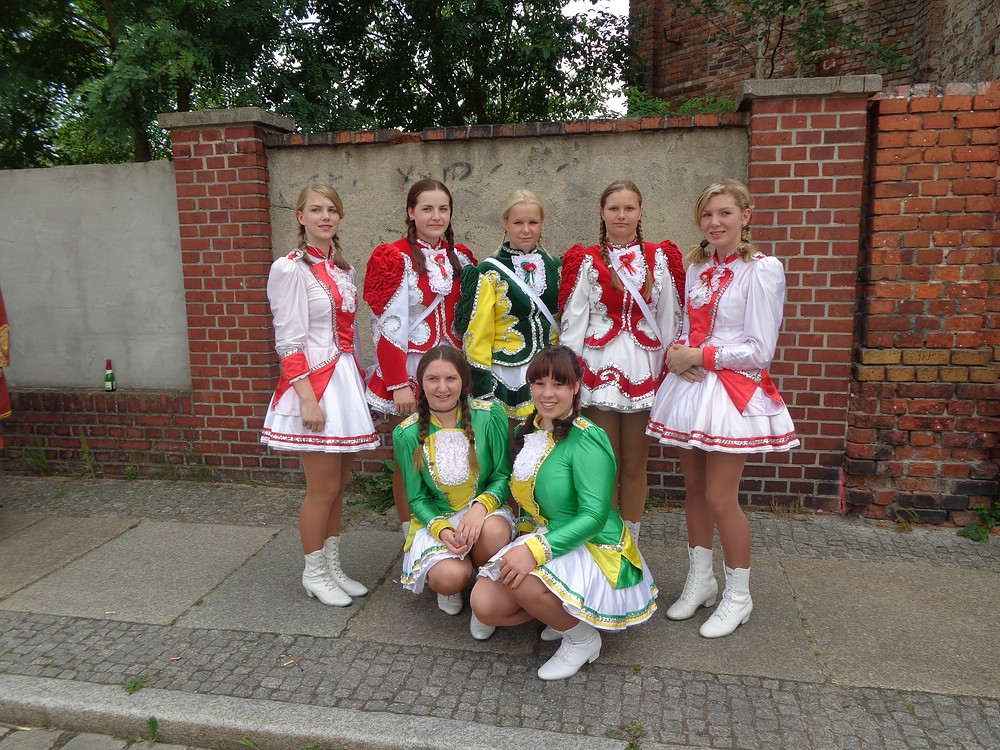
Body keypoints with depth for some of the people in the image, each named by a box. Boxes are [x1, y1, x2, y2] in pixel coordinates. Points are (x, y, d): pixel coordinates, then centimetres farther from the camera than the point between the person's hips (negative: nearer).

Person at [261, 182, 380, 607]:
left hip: (346, 381, 7)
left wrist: (358, 384, 12)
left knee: (339, 485, 13)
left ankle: (333, 567, 27)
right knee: (322, 489, 0)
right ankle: (314, 574, 19)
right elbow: (289, 341, -13)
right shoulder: (290, 269, -9)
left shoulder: (343, 268, 14)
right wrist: (308, 398, -19)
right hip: (313, 384, -7)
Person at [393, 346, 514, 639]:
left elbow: (503, 476, -5)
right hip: (435, 518, 0)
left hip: (485, 510, 0)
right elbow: (417, 498, 0)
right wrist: (441, 529, -20)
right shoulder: (407, 434, -7)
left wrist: (481, 505, -25)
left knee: (494, 531, -37)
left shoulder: (490, 415, -10)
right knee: (450, 577, -29)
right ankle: (450, 587, 12)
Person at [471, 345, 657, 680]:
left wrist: (536, 549, -34)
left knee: (520, 579, -33)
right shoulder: (530, 431, 5)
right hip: (543, 538, 7)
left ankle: (582, 638, -4)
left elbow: (594, 517, -26)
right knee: (484, 605, -11)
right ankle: (562, 613, 13)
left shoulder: (587, 439, -20)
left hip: (595, 550, -7)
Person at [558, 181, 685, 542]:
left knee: (635, 464, 8)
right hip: (599, 369, -1)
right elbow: (573, 322, -1)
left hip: (644, 370, 2)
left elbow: (670, 319, 8)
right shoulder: (586, 261, 2)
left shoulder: (660, 258, 8)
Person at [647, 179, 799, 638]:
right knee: (694, 488, 12)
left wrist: (698, 355, -11)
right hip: (689, 385, 6)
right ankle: (700, 581, 30)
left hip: (734, 390, -6)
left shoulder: (762, 270, -9)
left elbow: (759, 351, -13)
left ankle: (738, 596, 18)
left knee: (720, 497, -3)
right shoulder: (696, 267, 11)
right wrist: (676, 353, -5)